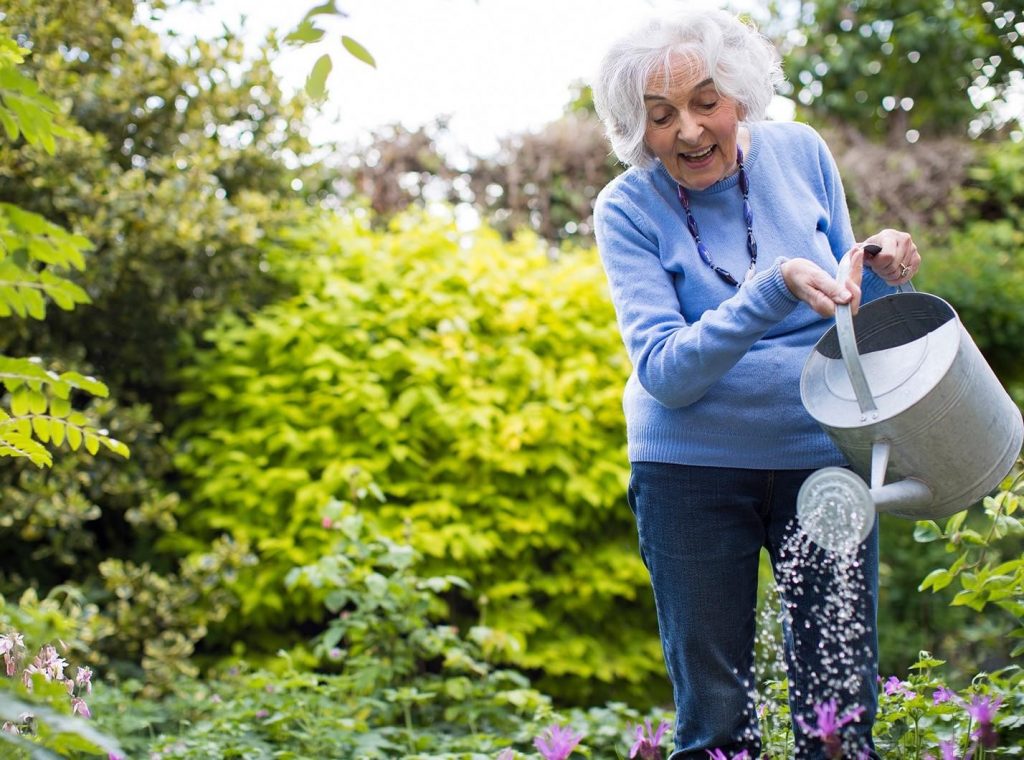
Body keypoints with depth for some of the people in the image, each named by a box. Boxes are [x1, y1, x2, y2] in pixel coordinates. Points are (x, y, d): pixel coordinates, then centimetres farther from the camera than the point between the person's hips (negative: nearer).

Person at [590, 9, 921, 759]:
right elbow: (663, 372, -19)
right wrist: (775, 290, -30)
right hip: (694, 469, -2)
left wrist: (881, 272, -10)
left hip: (824, 453, 2)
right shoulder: (628, 208, -9)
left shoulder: (801, 153, -1)